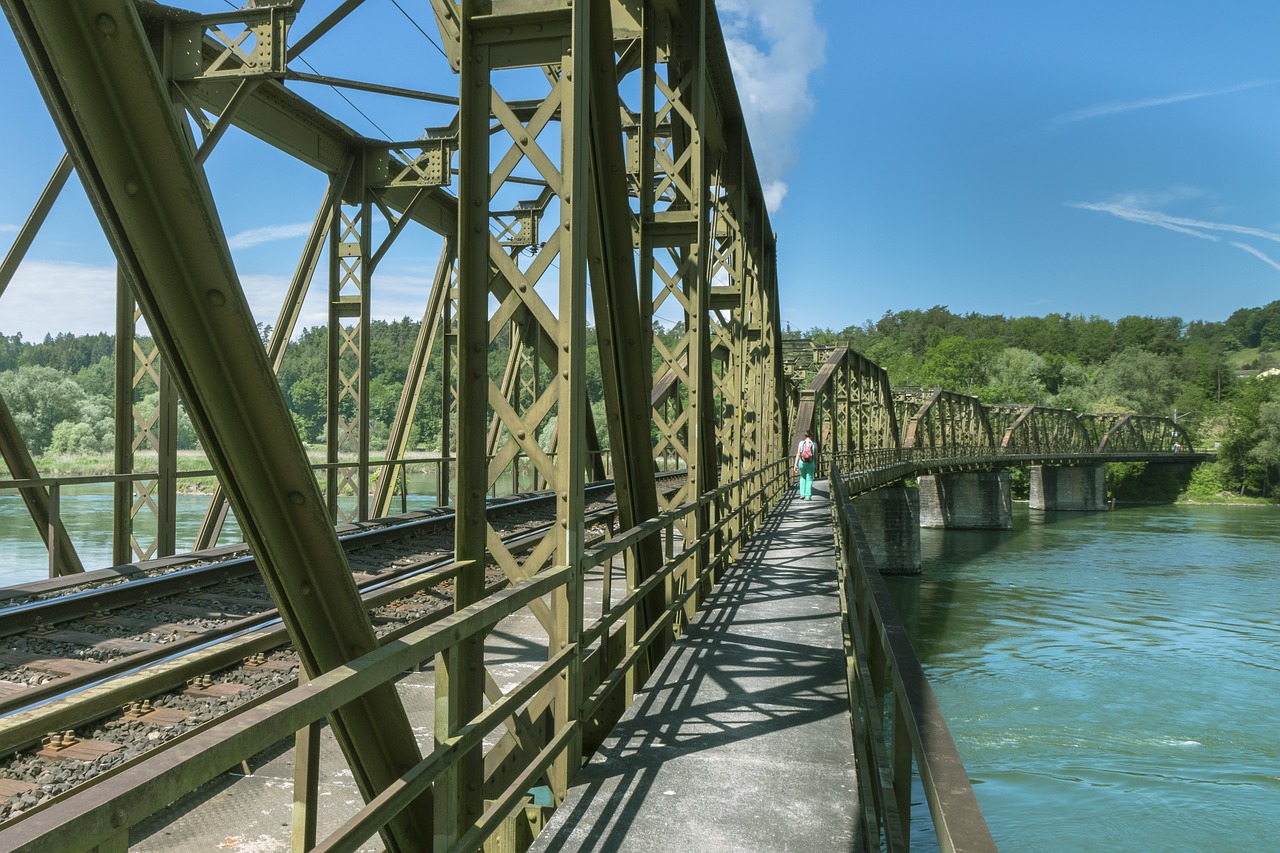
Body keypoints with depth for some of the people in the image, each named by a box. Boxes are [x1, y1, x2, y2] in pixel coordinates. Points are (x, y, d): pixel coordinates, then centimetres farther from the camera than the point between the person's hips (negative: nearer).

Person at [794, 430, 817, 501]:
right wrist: (816, 466, 8)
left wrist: (796, 464, 0)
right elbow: (816, 457, -1)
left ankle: (802, 494, 14)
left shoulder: (801, 443, -4)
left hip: (802, 463, 1)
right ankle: (808, 496, 2)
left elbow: (798, 455, -4)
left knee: (802, 478, 20)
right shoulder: (814, 445, -3)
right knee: (809, 479, 7)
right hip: (811, 463, -1)